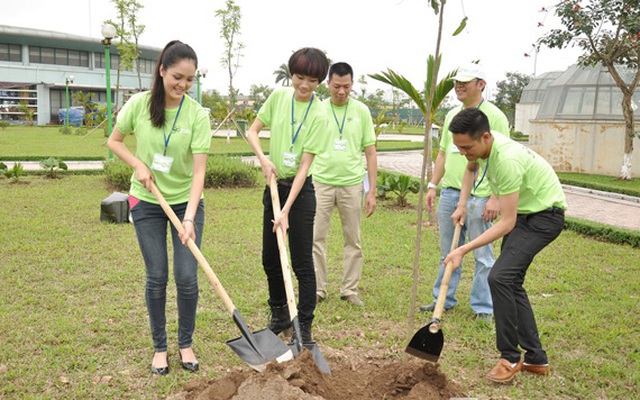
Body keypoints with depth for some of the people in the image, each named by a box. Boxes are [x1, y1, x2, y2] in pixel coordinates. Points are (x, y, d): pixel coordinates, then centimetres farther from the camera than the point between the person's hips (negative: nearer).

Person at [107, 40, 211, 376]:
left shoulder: (197, 115, -14)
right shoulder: (139, 104, -10)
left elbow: (198, 171, -18)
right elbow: (114, 141, 6)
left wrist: (189, 217, -27)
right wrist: (138, 166, -11)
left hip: (186, 202, 0)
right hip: (146, 202, 1)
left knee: (186, 277, -2)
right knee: (157, 278, 5)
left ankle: (186, 344, 20)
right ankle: (159, 347, 22)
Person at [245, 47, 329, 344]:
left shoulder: (318, 116, -15)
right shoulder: (279, 96, -1)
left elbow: (304, 166, -18)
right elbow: (252, 131, 6)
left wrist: (286, 211, -23)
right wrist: (264, 159, -14)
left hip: (299, 190, -5)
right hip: (274, 186, 5)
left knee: (302, 263, -1)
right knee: (270, 259, 14)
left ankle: (303, 327, 12)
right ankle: (279, 316, 33)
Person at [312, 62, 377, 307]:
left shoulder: (361, 111, 3)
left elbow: (370, 153, 4)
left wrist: (372, 191, 0)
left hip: (352, 183, 1)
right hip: (321, 182, 0)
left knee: (353, 240, 7)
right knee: (316, 238, 2)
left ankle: (349, 290, 20)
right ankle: (318, 289, 16)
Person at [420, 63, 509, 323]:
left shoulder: (494, 116, -7)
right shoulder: (452, 115, 14)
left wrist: (495, 198, -18)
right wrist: (432, 185, 14)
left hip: (479, 195, -7)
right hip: (449, 192, 7)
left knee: (483, 255, 3)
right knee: (448, 252, 15)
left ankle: (483, 307, 14)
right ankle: (444, 299, 27)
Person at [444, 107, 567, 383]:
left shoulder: (506, 160, -34)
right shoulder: (480, 146, -7)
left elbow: (507, 223, -31)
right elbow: (471, 169, 20)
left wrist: (464, 250, -30)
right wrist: (462, 205, 8)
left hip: (545, 214, -9)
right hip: (523, 212, 10)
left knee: (500, 277, -21)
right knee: (511, 282, 9)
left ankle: (510, 358, -6)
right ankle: (536, 359, 19)